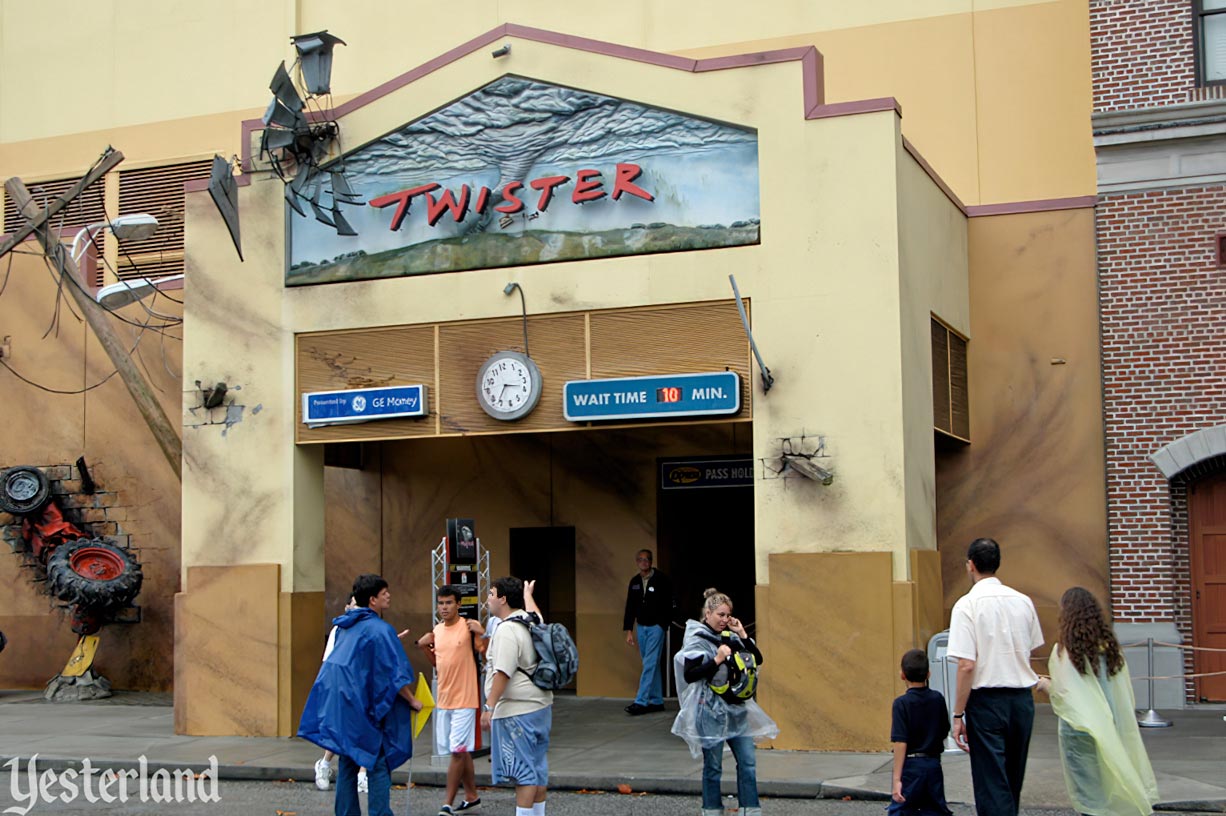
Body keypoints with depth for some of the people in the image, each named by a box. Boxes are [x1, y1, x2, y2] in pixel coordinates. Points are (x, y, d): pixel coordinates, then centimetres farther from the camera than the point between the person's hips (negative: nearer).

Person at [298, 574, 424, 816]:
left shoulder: (346, 626, 12)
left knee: (347, 763, 12)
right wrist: (412, 700, -3)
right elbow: (394, 674, -13)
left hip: (338, 703, 8)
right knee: (378, 762, -2)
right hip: (362, 704, -7)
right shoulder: (380, 629, -12)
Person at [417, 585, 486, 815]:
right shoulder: (437, 630, 11)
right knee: (462, 751, 15)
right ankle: (472, 797, 25)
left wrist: (483, 633, -25)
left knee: (458, 751, -8)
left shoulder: (469, 627, -10)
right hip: (443, 699, 7)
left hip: (464, 699, -7)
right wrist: (423, 647, 7)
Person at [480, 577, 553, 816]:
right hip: (541, 705, 10)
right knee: (538, 768, 16)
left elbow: (502, 673, -25)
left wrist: (489, 706, -25)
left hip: (516, 711, -10)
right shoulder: (533, 621, 7)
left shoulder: (507, 630, -20)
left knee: (522, 769, -6)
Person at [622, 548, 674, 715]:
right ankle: (656, 701, 15)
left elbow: (668, 604, -9)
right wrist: (629, 630, 8)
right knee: (651, 665, 9)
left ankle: (641, 702, -14)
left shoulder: (660, 579, -8)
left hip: (656, 627, -6)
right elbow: (630, 607, 11)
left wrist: (662, 625, -14)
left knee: (650, 664, -10)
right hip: (641, 627, 6)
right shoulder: (635, 582, 8)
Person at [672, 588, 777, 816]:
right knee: (713, 766, 4)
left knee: (748, 762, 4)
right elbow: (689, 675, -15)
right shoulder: (697, 639, -8)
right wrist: (717, 659, -21)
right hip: (711, 712, -6)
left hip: (737, 710, 6)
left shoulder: (730, 635, 10)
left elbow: (757, 660, 9)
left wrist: (742, 635, -1)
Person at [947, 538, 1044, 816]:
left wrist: (958, 715, -11)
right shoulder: (1023, 601, 4)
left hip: (987, 700, -5)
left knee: (992, 785, 0)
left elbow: (967, 666, -16)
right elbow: (1031, 652, 11)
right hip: (1023, 698, 5)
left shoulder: (968, 604, -12)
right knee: (1013, 780, 20)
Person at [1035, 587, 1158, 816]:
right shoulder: (1110, 646, 2)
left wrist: (1046, 685, 4)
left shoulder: (1065, 650, -15)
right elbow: (1126, 693, 6)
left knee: (1087, 790, 3)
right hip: (1110, 728, 5)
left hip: (1079, 727, -5)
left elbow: (1064, 693, -14)